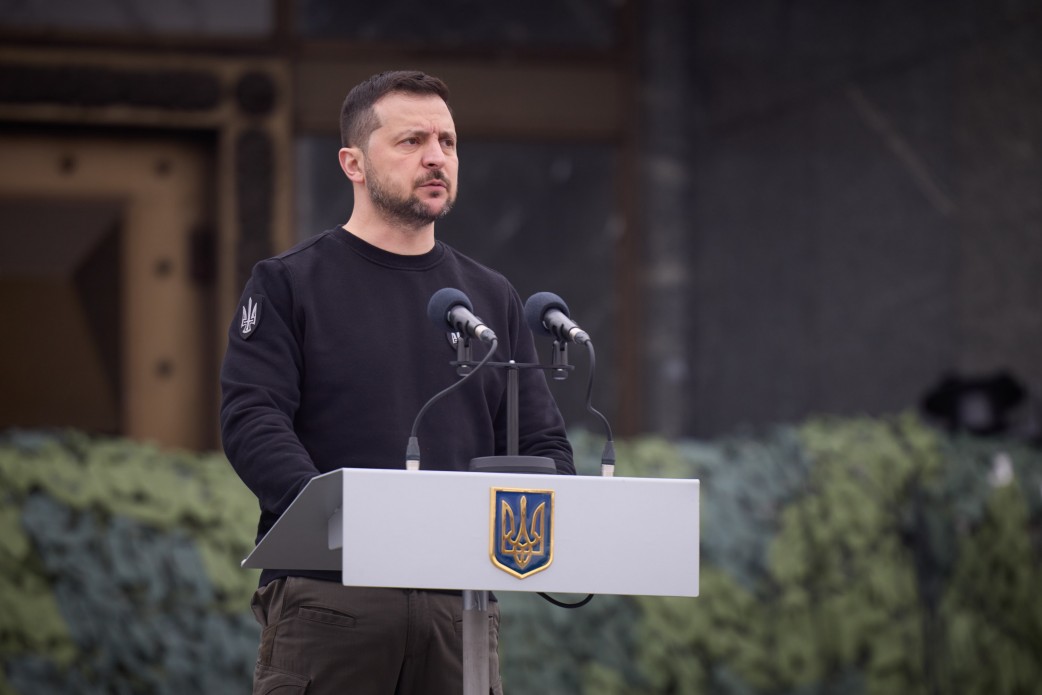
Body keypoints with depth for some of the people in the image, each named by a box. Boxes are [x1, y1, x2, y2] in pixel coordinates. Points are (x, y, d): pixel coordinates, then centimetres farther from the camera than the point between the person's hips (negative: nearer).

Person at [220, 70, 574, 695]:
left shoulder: (492, 298, 18)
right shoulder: (289, 285, 5)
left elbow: (541, 441, 15)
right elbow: (252, 421, -7)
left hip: (462, 607, 4)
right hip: (326, 596, -4)